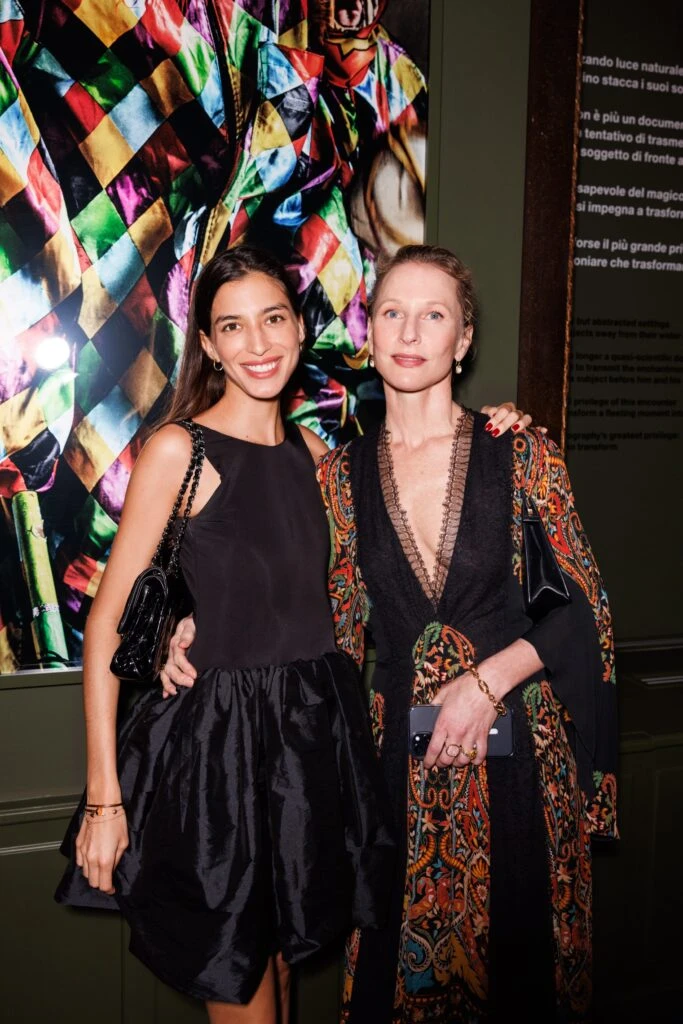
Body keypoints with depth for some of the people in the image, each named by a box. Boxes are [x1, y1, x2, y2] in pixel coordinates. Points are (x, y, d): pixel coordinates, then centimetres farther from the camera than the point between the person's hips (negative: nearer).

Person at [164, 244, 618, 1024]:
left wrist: (488, 680, -15)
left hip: (516, 739, -1)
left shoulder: (522, 453, -5)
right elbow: (342, 623, 7)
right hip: (400, 747, 2)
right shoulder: (340, 473, 2)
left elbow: (587, 606, -4)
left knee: (515, 955, 14)